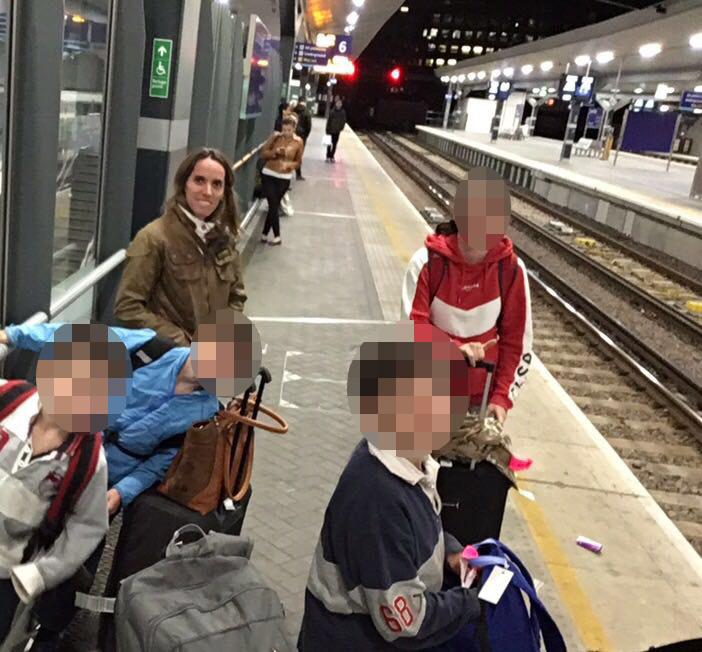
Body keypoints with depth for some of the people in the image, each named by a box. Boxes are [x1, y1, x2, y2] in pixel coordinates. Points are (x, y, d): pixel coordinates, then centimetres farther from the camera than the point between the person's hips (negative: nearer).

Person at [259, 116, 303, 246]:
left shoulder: (298, 142, -5)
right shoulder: (275, 137, -7)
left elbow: (298, 162, 3)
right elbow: (263, 154, -4)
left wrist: (289, 165, -18)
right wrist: (275, 152, -21)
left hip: (284, 178, 1)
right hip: (268, 175, -1)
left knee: (274, 205, 8)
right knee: (273, 205, -6)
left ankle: (264, 234, 23)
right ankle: (277, 236, 7)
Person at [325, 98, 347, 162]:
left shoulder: (343, 112, -3)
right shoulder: (332, 111, -12)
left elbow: (344, 121, 6)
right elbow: (329, 120, -10)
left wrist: (341, 128, -2)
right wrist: (327, 130, -11)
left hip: (337, 131, 3)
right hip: (331, 130, -3)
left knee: (335, 144, 8)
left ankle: (332, 156, 18)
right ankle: (328, 156, 13)